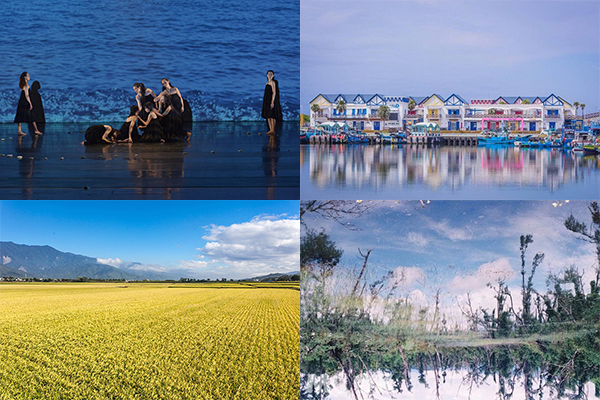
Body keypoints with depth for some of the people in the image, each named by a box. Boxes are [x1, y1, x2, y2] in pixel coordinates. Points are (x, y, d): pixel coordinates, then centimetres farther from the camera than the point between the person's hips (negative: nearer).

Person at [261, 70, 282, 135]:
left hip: (271, 100, -9)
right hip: (267, 101, 9)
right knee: (268, 116, 7)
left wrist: (272, 102, -22)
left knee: (272, 116, -9)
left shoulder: (273, 82, -9)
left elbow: (274, 93, -15)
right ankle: (270, 129, 10)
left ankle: (273, 130, -7)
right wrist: (266, 102, 17)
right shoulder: (267, 83, 16)